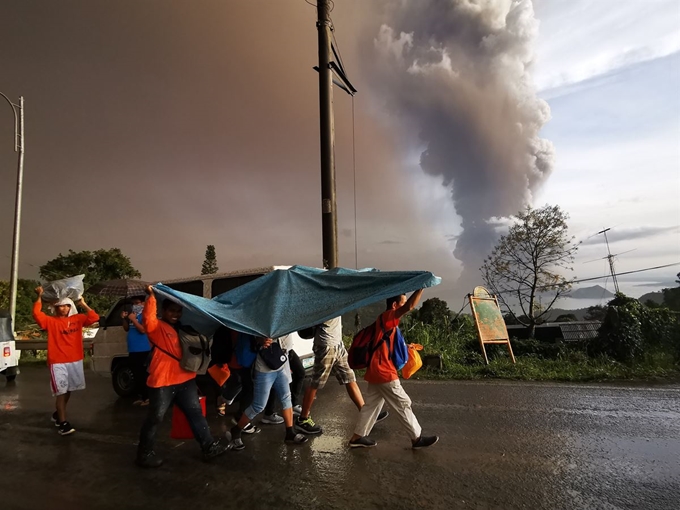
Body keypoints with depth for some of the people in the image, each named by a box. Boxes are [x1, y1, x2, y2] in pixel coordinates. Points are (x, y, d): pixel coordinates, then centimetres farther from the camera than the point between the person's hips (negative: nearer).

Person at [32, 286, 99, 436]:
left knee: (69, 390, 17)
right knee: (61, 392, -5)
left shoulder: (77, 319, 6)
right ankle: (63, 423, -2)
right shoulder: (51, 321, -2)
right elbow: (37, 314, -17)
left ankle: (58, 414, 38)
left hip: (75, 360, 4)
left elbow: (94, 317, -2)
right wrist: (39, 297, -13)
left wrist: (83, 304, -1)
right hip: (58, 362, -4)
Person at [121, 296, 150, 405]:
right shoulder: (132, 314, 13)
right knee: (136, 374, 14)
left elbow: (143, 330, -21)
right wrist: (124, 319, 4)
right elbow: (126, 329, 20)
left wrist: (133, 319, -18)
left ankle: (147, 397, -2)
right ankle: (140, 396, 24)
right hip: (132, 350, 9)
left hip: (143, 350, -9)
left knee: (143, 374, -8)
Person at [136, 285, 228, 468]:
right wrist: (151, 296, -30)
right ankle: (144, 454, 21)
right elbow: (147, 317, -26)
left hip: (185, 380, 7)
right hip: (162, 382, -6)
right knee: (155, 418, 4)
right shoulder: (157, 327, -3)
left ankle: (209, 447, 14)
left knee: (196, 413, 8)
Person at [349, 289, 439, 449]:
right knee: (403, 404, 2)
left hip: (377, 371, 10)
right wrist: (421, 287, -29)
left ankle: (357, 437, 22)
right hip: (383, 373, -10)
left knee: (372, 405, 15)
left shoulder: (387, 320, 15)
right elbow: (409, 307, -31)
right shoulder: (387, 317, -15)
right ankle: (417, 438, 15)